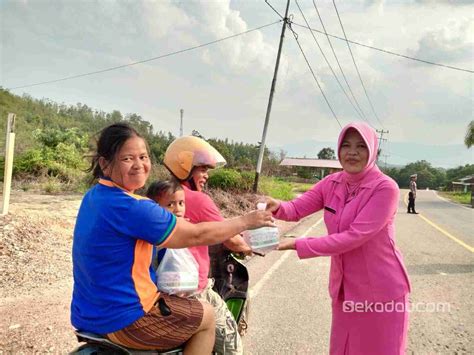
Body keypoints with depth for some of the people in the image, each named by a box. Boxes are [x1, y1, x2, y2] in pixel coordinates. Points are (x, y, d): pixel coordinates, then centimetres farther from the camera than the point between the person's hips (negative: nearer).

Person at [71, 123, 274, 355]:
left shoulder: (93, 196, 3)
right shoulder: (129, 207, -27)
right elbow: (196, 235, -21)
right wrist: (245, 221, -9)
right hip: (122, 321, -10)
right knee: (207, 317, 8)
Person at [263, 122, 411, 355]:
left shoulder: (385, 188, -20)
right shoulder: (332, 183, -1)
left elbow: (354, 237, -27)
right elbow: (297, 208, -3)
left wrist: (298, 245, -28)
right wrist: (278, 206, -27)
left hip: (381, 290, -5)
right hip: (344, 286, 6)